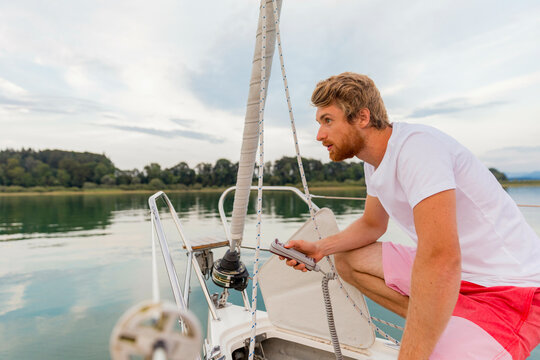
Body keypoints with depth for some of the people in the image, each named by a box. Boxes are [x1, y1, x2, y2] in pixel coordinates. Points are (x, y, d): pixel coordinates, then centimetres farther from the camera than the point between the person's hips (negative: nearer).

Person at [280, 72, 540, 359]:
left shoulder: (416, 145, -25)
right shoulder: (375, 161, 4)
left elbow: (441, 260, -34)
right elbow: (372, 225, 16)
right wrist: (320, 248, 1)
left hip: (507, 286, -9)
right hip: (456, 271, 9)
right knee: (347, 260, 5)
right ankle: (439, 326, 6)